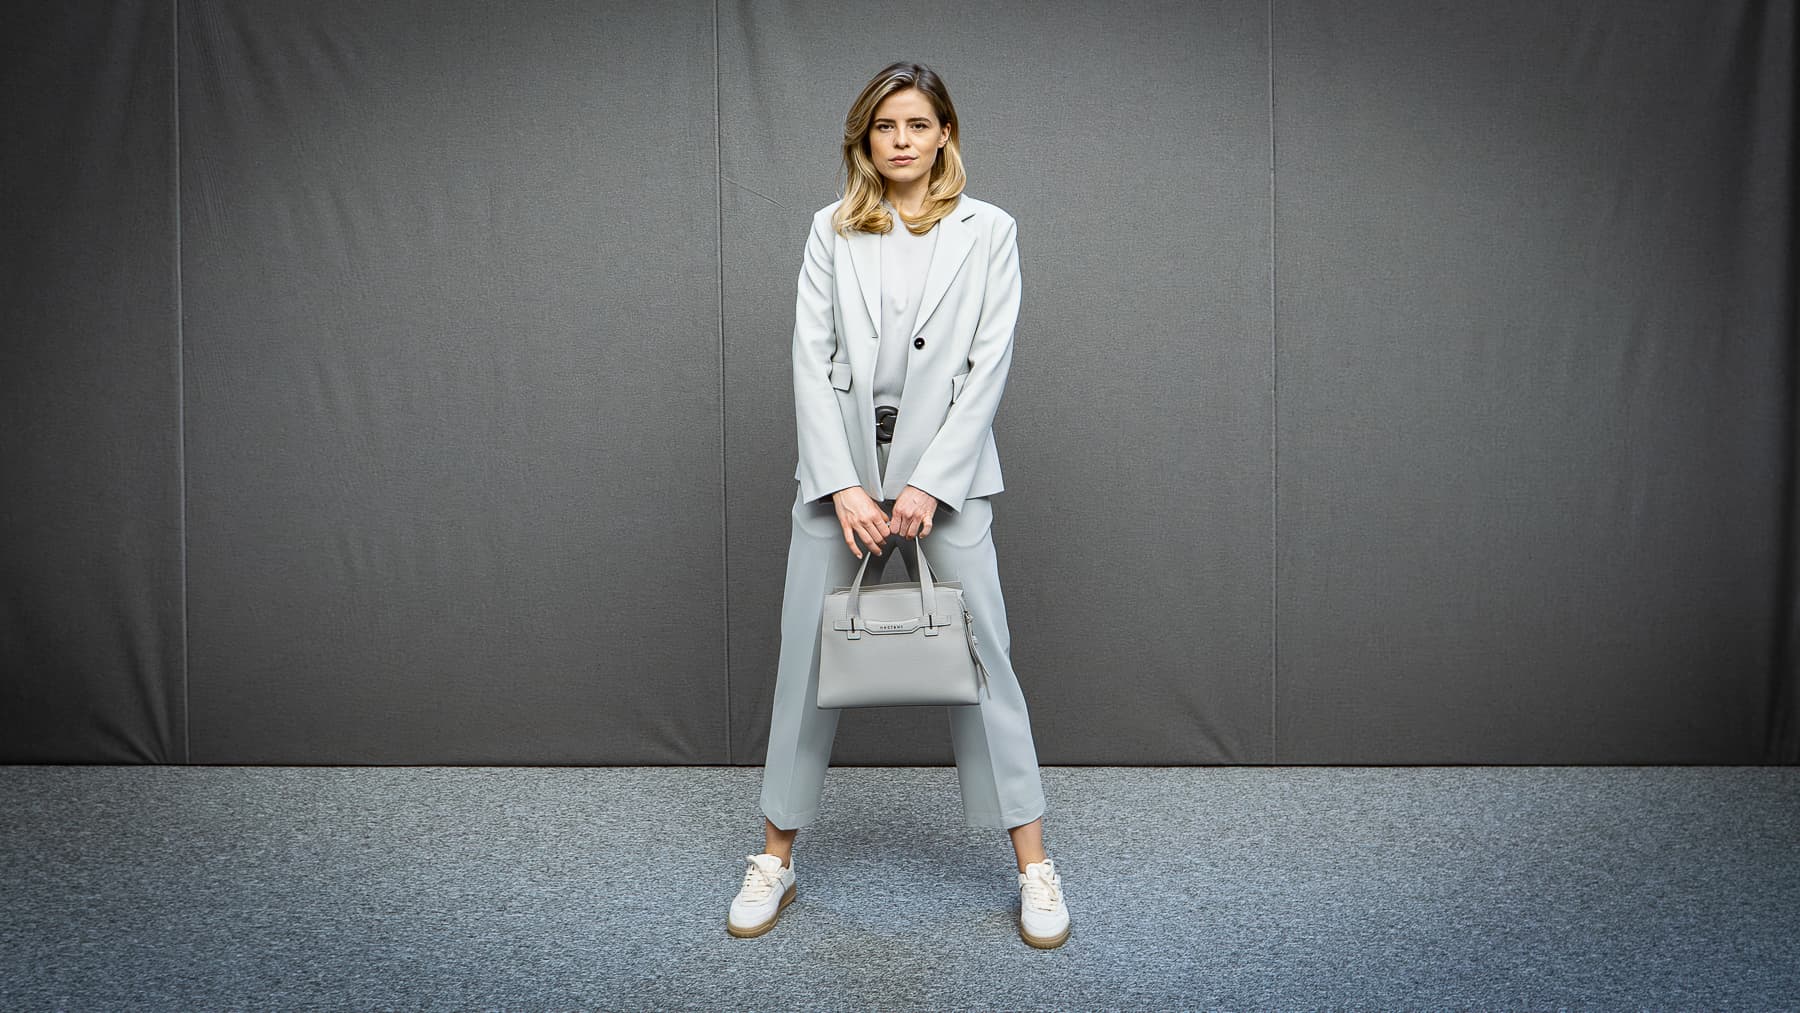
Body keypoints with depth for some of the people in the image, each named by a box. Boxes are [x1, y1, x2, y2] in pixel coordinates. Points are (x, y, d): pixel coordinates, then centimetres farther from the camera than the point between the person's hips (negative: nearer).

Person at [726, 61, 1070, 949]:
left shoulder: (988, 230, 3)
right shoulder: (830, 230, 7)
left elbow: (988, 365, -4)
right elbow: (811, 359, 0)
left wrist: (929, 484, -12)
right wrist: (843, 484, -10)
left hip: (944, 470, -1)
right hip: (840, 467, 2)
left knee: (980, 655, 0)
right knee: (807, 657, 5)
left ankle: (1034, 866, 12)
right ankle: (775, 861, 20)